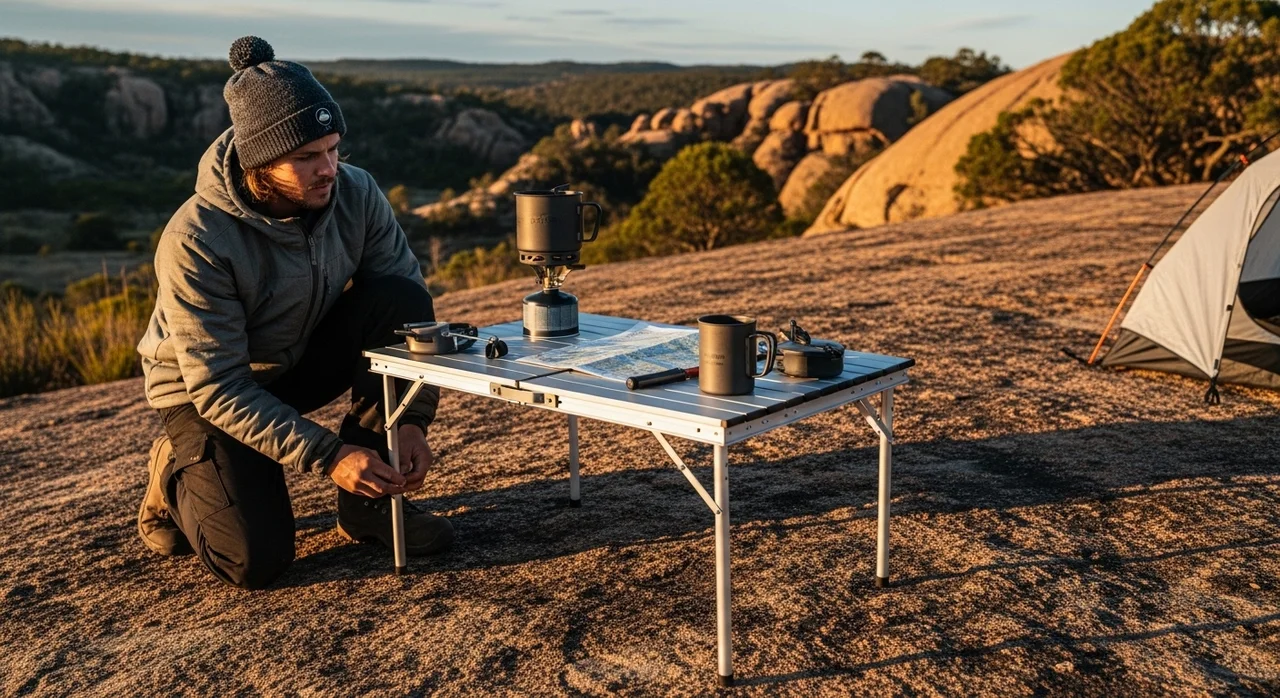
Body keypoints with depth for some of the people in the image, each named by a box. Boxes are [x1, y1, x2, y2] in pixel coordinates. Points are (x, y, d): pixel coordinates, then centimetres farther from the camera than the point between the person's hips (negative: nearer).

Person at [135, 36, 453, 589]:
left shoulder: (355, 193, -18)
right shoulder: (196, 241, -31)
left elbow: (414, 305, -13)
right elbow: (218, 389, -29)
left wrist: (413, 419, -25)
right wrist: (327, 456, -36)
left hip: (305, 362, 5)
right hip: (207, 392, -4)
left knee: (402, 301, -24)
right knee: (255, 561, -21)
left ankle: (370, 500, -10)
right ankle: (177, 475, 15)